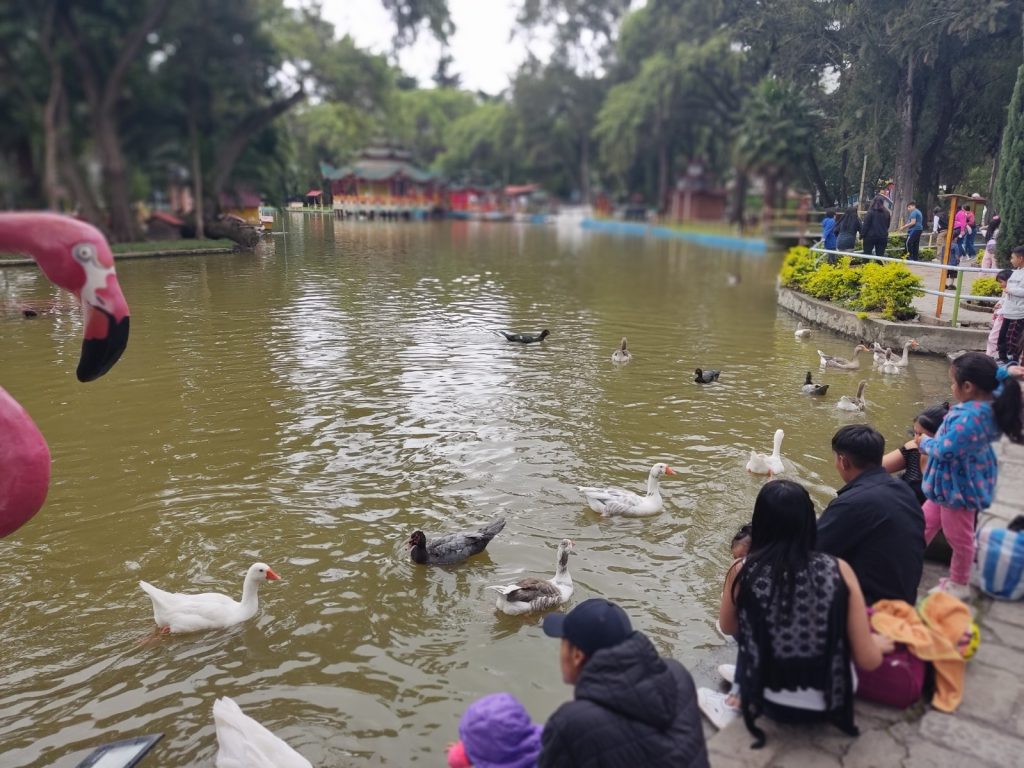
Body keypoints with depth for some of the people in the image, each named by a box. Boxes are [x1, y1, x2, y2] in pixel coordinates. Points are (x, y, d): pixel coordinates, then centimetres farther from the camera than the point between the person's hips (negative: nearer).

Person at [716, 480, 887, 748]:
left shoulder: (743, 573, -17)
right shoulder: (839, 570, -17)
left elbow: (729, 627, 4)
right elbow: (868, 660, -11)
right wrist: (877, 642, 12)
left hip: (770, 702, -1)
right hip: (829, 702, 1)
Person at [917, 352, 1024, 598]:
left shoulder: (968, 417, -36)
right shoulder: (989, 406, -5)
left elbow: (945, 450, -35)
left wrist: (925, 443, -15)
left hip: (958, 486, -10)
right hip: (954, 483, 10)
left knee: (958, 536, 11)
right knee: (927, 520, 25)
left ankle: (958, 584, 30)